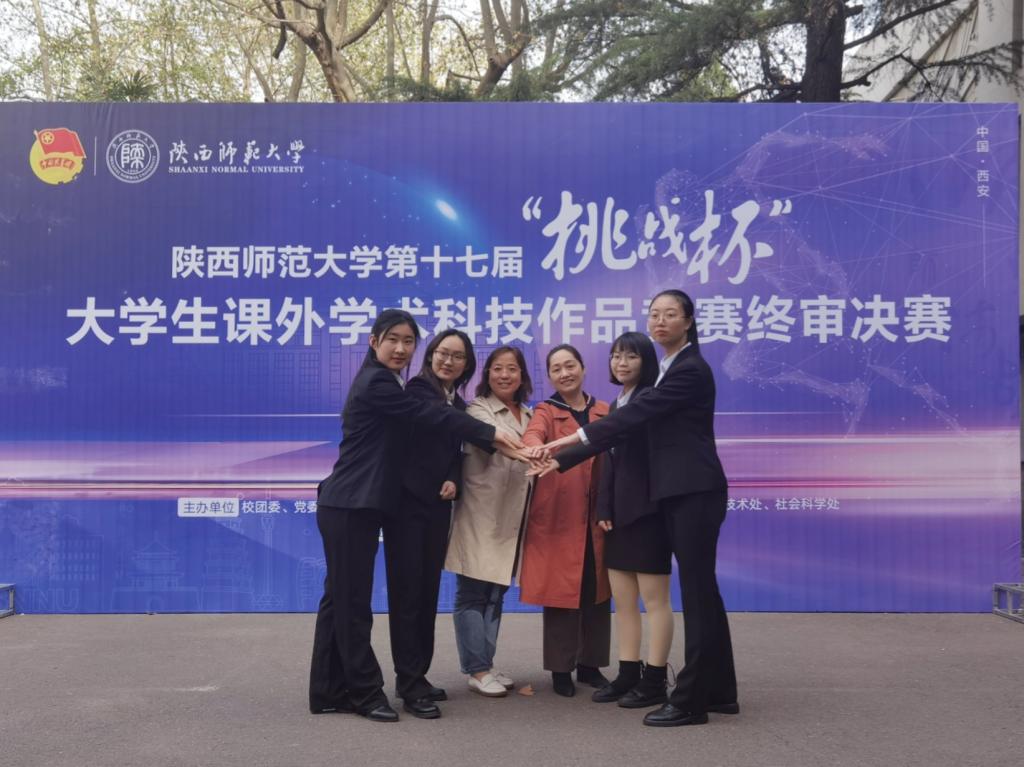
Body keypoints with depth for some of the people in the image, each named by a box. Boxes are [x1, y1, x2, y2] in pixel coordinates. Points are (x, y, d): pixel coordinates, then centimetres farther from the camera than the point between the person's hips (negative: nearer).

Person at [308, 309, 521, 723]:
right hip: (349, 507, -10)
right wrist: (491, 433, -14)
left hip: (359, 507, 10)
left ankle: (330, 691, 19)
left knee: (342, 597, 12)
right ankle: (366, 691, 5)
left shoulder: (382, 382, 18)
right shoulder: (376, 384, -13)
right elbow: (432, 416, -17)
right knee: (351, 600, -2)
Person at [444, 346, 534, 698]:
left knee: (496, 593, 12)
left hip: (511, 518, 7)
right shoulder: (478, 410, -6)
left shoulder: (529, 416, 15)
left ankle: (486, 663, 20)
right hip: (479, 515, -6)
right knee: (473, 593, -3)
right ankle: (476, 669, 4)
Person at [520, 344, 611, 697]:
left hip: (597, 516, 3)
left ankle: (590, 664, 20)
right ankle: (561, 669, 9)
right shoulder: (546, 411, 3)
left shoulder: (605, 412, 11)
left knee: (597, 590, 7)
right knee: (560, 591, -1)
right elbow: (531, 435, -19)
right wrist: (539, 450, -43)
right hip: (557, 515, -3)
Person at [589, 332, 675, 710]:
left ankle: (655, 681, 7)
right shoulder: (617, 405, 17)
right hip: (619, 512, 8)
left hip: (648, 509, -8)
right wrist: (604, 509, 5)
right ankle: (628, 675, 19)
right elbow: (609, 461, 15)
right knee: (622, 599, 10)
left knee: (654, 598, 0)